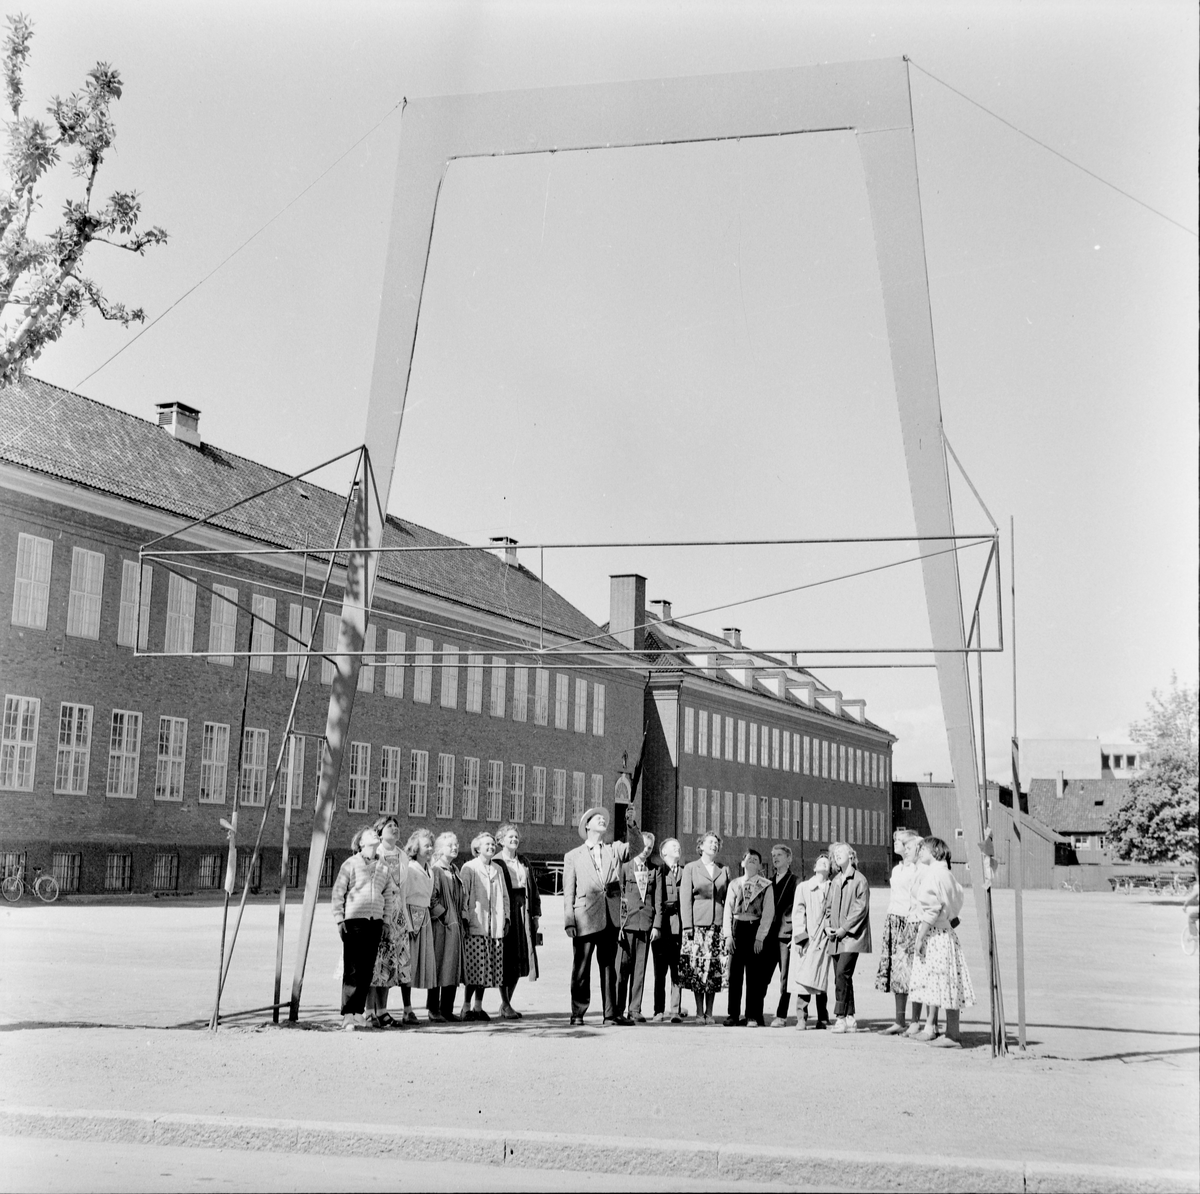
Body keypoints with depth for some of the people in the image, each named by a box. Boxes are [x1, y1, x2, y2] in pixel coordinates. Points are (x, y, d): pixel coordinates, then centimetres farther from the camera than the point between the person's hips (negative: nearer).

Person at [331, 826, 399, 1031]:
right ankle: (347, 1014, -3)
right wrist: (339, 919, -6)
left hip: (375, 922, 5)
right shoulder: (351, 864, 0)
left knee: (367, 969, 5)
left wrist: (385, 919, 13)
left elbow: (389, 894, 20)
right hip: (354, 920, -5)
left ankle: (358, 1012, 12)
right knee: (352, 969, -6)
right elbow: (338, 891, -1)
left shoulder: (383, 867, 14)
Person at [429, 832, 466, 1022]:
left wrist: (459, 919, 13)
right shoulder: (434, 871, -9)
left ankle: (447, 1009, 11)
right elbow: (430, 899, -17)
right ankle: (434, 1010, 0)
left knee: (453, 967, 6)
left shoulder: (455, 871, 16)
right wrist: (443, 913, -12)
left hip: (454, 925, 8)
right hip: (439, 925, -8)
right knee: (437, 967, -5)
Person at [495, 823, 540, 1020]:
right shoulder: (496, 863, -4)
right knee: (506, 960, -2)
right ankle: (505, 1005, 4)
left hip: (524, 913, 6)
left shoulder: (525, 862, 15)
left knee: (520, 959, 8)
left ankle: (507, 1002, 18)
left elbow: (533, 888, 17)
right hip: (505, 914, -6)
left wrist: (536, 913, 9)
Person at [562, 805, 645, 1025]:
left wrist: (631, 824, -19)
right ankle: (577, 1013, 10)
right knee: (581, 968, 2)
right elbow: (568, 892, 4)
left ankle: (611, 1014, 9)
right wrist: (569, 922, -4)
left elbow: (635, 848, -6)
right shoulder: (573, 856, 7)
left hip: (610, 919, 2)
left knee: (609, 967, 6)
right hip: (585, 919, -2)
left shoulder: (614, 850, 13)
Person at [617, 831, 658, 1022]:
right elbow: (618, 895, 1)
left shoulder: (654, 870, 10)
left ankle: (635, 1010, 8)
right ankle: (618, 1009, 6)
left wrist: (656, 925, 3)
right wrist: (618, 922, -5)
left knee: (640, 968, 4)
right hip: (627, 922, -2)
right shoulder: (624, 867, 3)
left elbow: (657, 899, 10)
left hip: (646, 924, 2)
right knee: (623, 967, -1)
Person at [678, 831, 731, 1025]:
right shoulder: (690, 868, 7)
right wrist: (687, 926, -7)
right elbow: (685, 899, 1)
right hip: (698, 923, -2)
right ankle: (700, 1012, 5)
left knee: (714, 969, 0)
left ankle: (709, 1012, 8)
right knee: (697, 968, -4)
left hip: (718, 923, 2)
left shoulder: (724, 870, 14)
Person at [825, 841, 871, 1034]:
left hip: (852, 937, -7)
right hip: (836, 938, 7)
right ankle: (850, 1018, 12)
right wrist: (829, 926, 4)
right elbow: (828, 906, 20)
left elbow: (861, 908, -10)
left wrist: (844, 928, -13)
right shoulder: (835, 881, 16)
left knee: (842, 974, -16)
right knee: (842, 977, 6)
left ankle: (841, 1017, -15)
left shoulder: (859, 880, -4)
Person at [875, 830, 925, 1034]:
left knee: (912, 973, -5)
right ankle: (899, 1022, 11)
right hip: (894, 922, 8)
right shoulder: (897, 870, 17)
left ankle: (915, 1023, 0)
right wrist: (889, 923, 18)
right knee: (896, 972, 6)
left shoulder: (918, 871, -8)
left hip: (911, 922, -8)